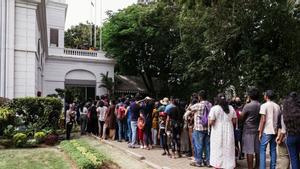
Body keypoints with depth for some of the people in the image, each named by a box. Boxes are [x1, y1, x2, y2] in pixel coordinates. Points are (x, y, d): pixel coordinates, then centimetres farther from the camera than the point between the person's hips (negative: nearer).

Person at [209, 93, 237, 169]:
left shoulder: (214, 108, -10)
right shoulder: (231, 108, 4)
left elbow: (210, 122, -13)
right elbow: (234, 121, 7)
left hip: (218, 133, -3)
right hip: (229, 132, 3)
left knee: (218, 151, 6)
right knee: (228, 151, 12)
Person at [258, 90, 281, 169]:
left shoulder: (264, 105, -10)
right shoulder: (277, 106, 9)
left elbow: (263, 120, -13)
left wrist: (260, 132, -7)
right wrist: (277, 130, 18)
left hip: (266, 131, -6)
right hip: (275, 131, 6)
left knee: (262, 150, 0)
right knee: (273, 150, 12)